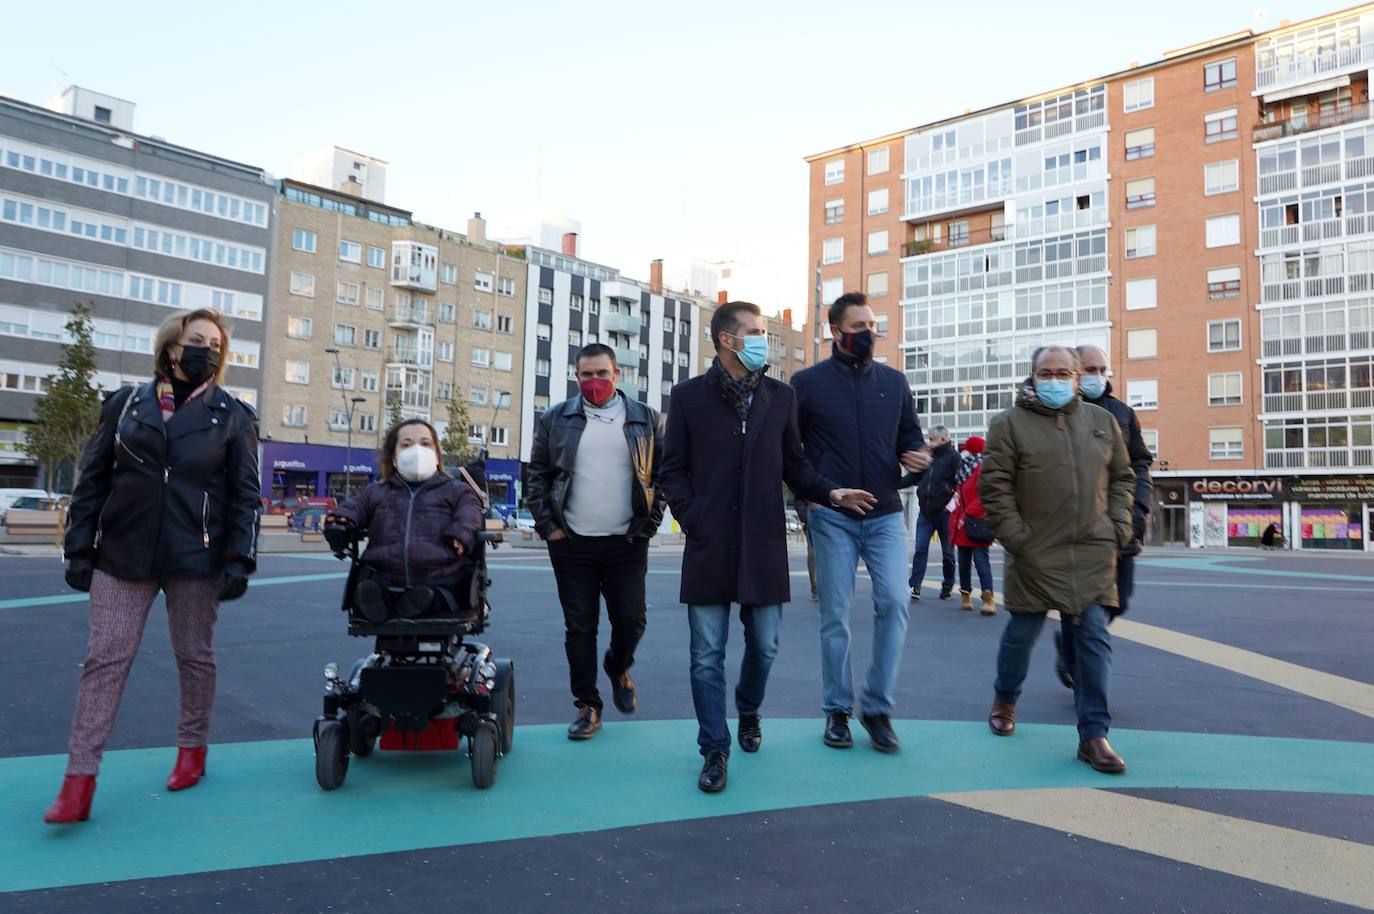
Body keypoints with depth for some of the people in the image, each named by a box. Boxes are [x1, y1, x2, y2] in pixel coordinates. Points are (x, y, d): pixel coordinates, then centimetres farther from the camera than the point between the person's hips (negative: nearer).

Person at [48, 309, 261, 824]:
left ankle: (192, 748, 29)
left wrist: (240, 560, -7)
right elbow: (92, 480, 7)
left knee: (195, 656, 10)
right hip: (122, 554, 1)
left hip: (196, 558, -1)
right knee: (105, 659, -2)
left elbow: (245, 494, 0)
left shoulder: (232, 416, 2)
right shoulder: (126, 404, 5)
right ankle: (79, 781, 2)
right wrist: (79, 549, 2)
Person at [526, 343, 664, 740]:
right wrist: (547, 526, 0)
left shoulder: (645, 420, 5)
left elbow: (662, 476, 6)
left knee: (631, 622, 5)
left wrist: (649, 523, -2)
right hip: (572, 544, 0)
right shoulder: (556, 420, 5)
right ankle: (587, 706, 19)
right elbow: (538, 476, 7)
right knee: (579, 628, 5)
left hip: (627, 544, 0)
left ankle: (618, 668, 37)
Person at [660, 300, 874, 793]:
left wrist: (830, 491, -4)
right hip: (709, 548, -2)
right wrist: (694, 522, -8)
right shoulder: (688, 396, 2)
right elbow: (673, 471, 3)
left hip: (764, 547, 2)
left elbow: (794, 465, 12)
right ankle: (715, 750, 16)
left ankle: (749, 711, 41)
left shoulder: (780, 396, 9)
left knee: (764, 646, 12)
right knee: (708, 655, 2)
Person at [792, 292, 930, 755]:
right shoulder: (808, 382, 1)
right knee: (836, 615, 4)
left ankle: (877, 707, 6)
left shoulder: (894, 381, 10)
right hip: (833, 517, -2)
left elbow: (910, 435, 17)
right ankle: (837, 710, 18)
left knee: (894, 602, -9)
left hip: (886, 514, 2)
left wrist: (916, 457, -6)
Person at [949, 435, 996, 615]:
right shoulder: (966, 469, 18)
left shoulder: (982, 470, -11)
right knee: (964, 561, 12)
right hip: (963, 525, 9)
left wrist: (968, 513, -19)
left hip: (976, 526, -9)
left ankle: (989, 599, -13)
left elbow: (984, 498, -19)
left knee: (980, 559, -12)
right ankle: (966, 595, 22)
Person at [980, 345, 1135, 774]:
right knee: (1022, 633, 9)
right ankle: (1005, 701, 35)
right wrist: (1015, 538, -11)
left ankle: (1094, 735, 5)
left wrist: (1118, 527, 6)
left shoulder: (1102, 421, 12)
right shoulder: (1011, 424, -1)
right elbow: (994, 486, -5)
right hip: (1035, 555, -2)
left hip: (1092, 554, 3)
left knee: (1093, 638, -2)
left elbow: (1122, 478, 18)